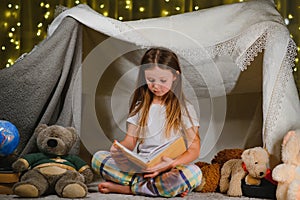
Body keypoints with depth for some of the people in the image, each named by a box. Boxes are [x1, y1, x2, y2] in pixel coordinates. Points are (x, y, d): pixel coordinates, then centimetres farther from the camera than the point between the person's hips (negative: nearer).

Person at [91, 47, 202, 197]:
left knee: (194, 174, -37)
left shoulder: (184, 109, 4)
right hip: (139, 166, 3)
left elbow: (194, 149, -3)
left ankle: (124, 188, -23)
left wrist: (173, 164, -23)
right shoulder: (140, 107, 15)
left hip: (170, 170, -2)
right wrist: (119, 148, -15)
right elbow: (130, 140, 11)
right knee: (98, 157, -16)